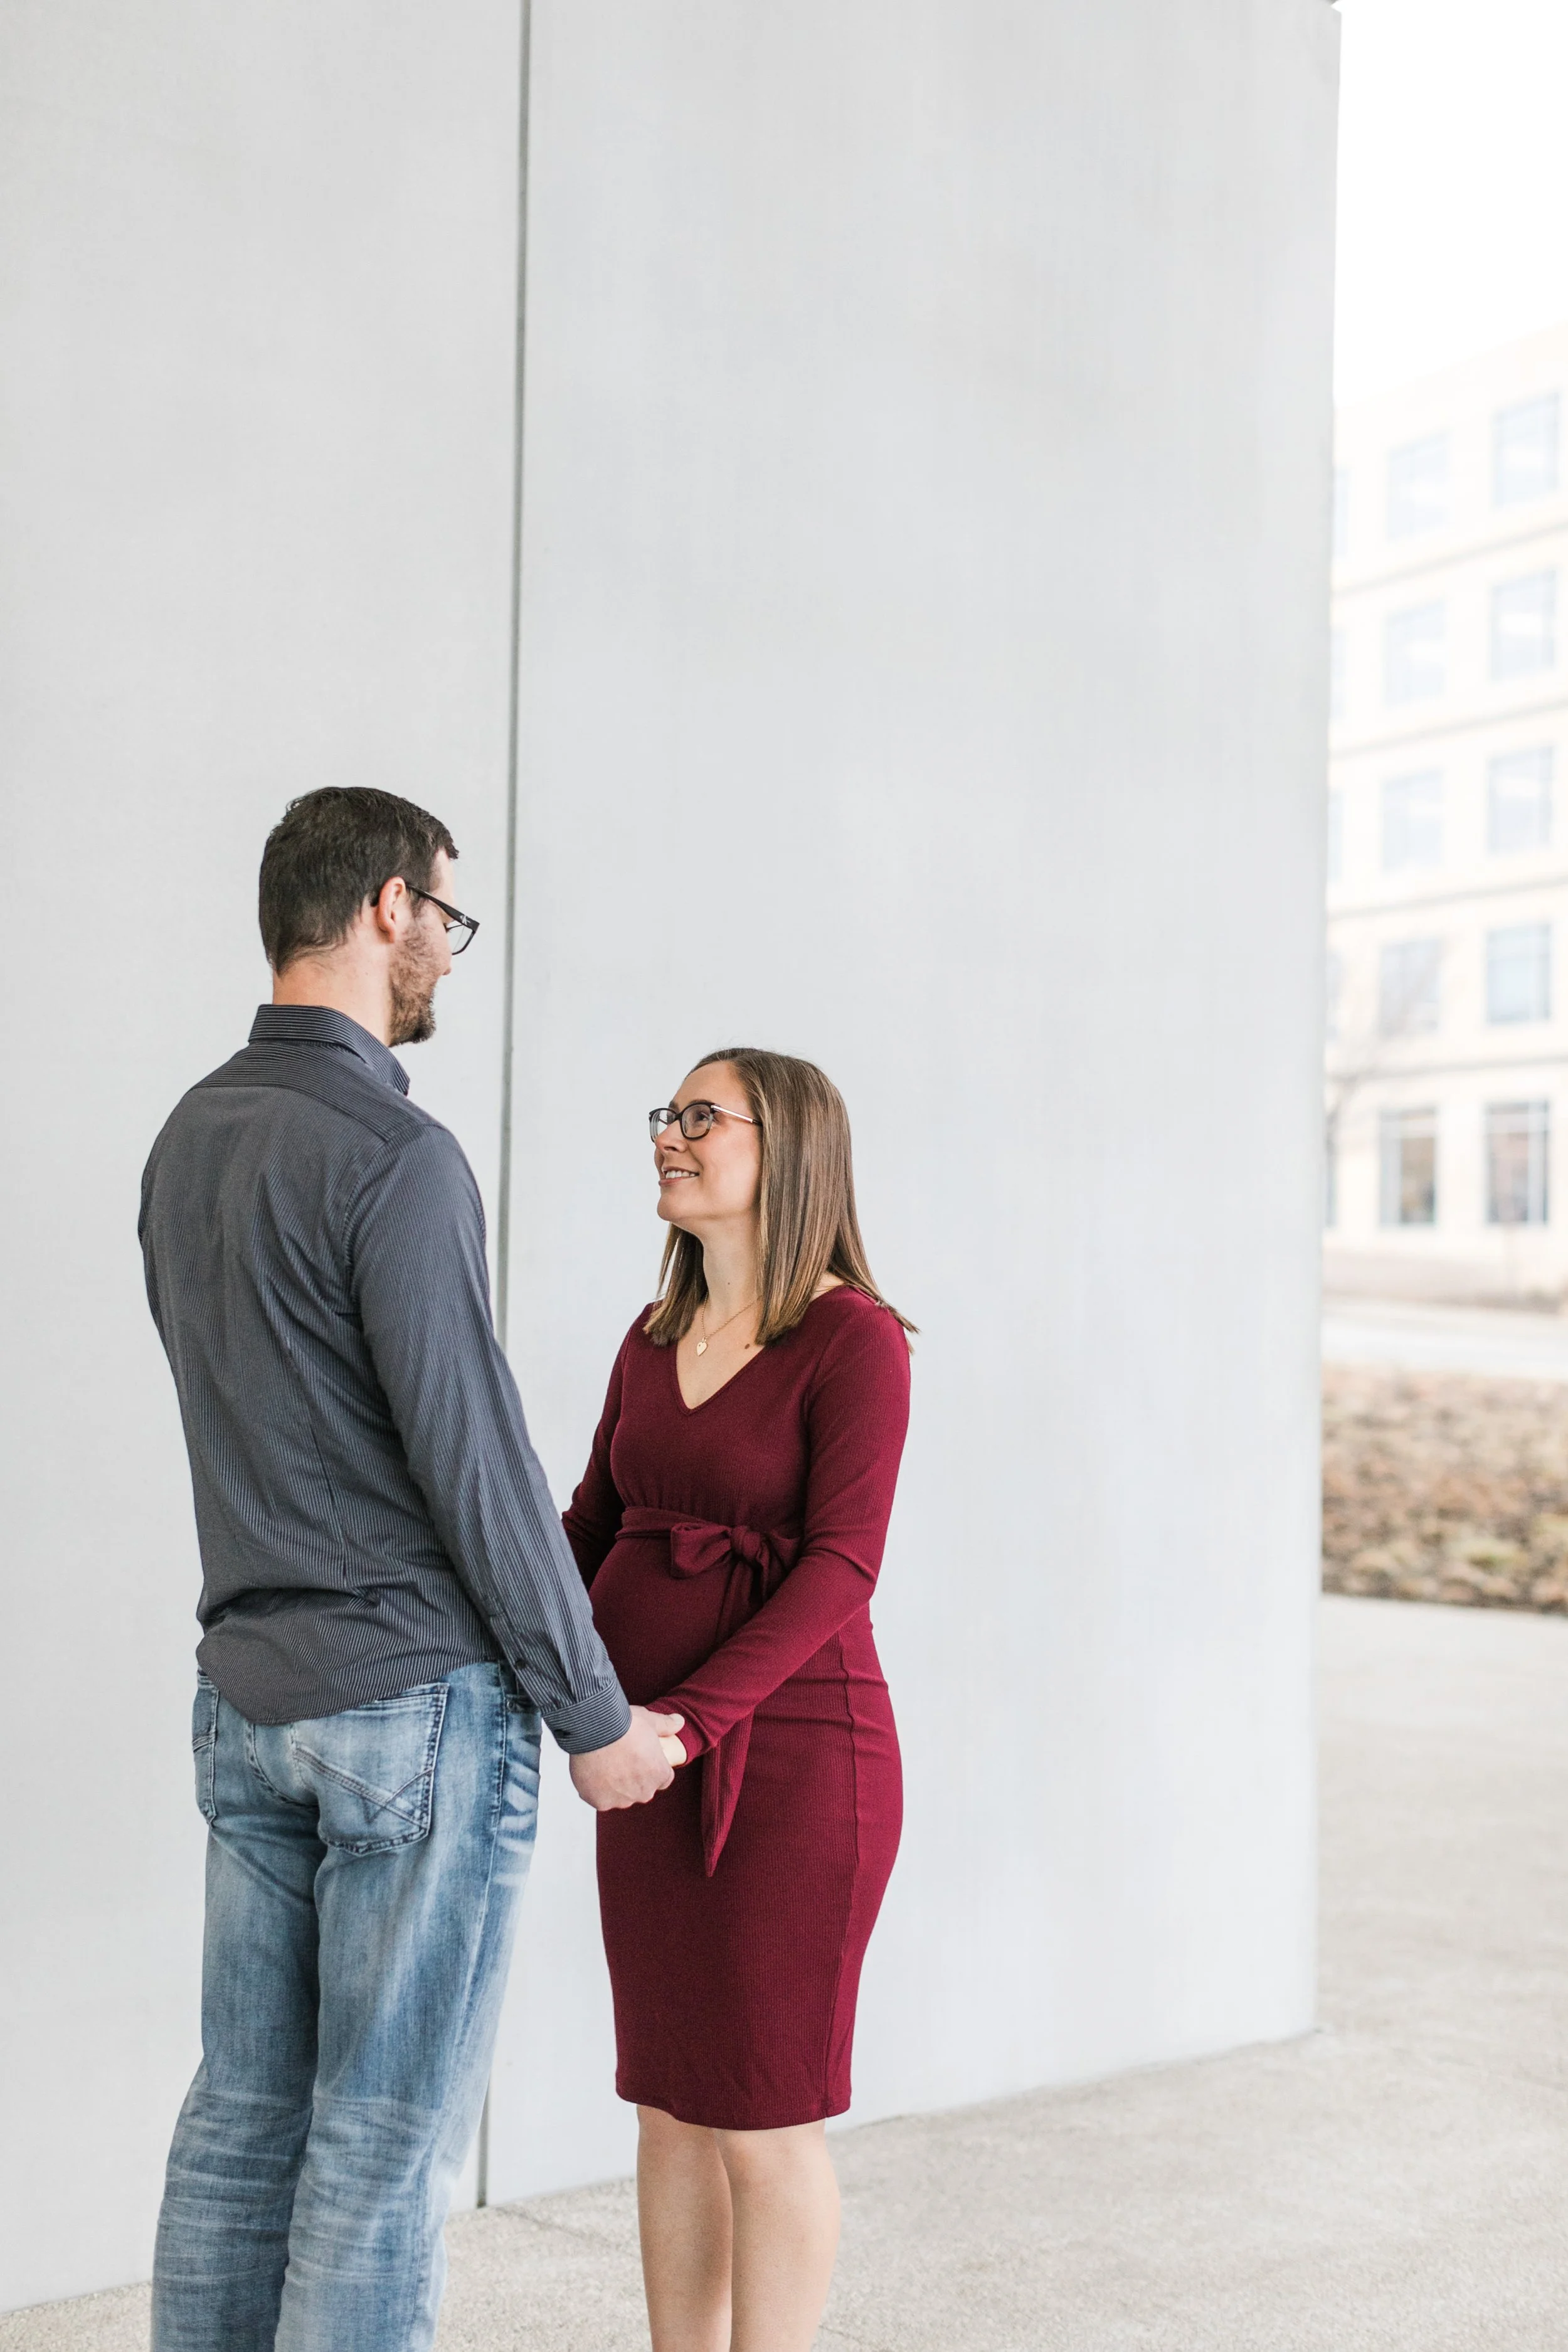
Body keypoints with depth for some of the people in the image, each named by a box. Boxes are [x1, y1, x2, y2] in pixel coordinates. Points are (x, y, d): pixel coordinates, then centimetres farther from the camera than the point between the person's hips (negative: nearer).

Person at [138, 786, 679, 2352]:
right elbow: (475, 1459, -17)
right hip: (414, 1697, -8)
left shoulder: (189, 1138, 9)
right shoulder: (393, 1156, -17)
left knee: (242, 2110, 14)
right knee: (386, 2136, 1)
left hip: (246, 1688, 8)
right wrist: (593, 1713, -8)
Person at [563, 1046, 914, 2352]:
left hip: (789, 1758, -7)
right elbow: (595, 1532, 13)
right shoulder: (656, 1342, 10)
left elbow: (840, 1566, -19)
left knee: (762, 2120, 1)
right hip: (661, 1759, 7)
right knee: (672, 2104, 14)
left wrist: (689, 1717, -26)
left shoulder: (855, 1338, -12)